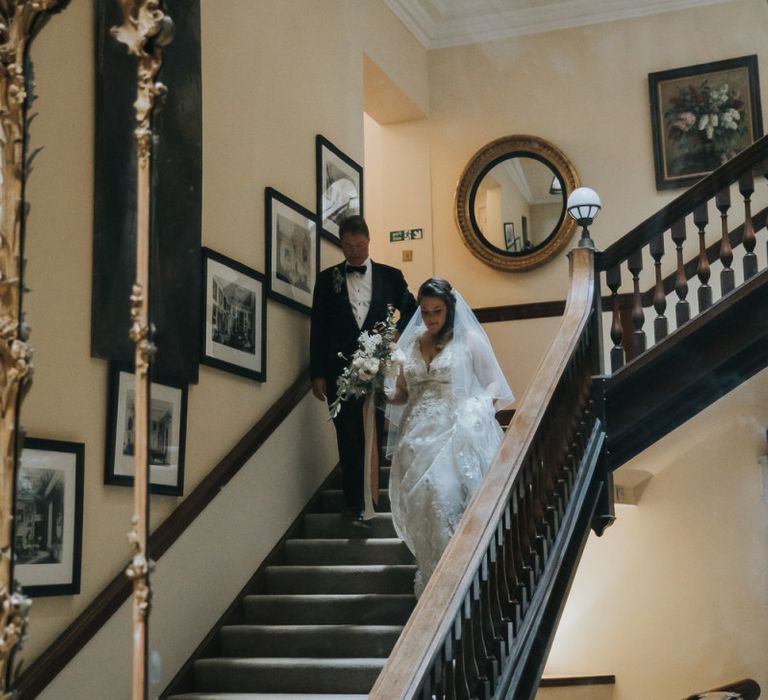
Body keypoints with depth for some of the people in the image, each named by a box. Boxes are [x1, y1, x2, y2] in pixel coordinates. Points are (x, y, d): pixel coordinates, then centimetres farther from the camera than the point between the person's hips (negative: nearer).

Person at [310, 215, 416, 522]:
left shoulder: (390, 276, 6)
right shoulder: (327, 279, 5)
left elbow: (412, 311, 14)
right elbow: (318, 329, 4)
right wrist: (318, 374, -1)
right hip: (340, 370, 0)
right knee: (348, 440, 2)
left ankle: (368, 500, 15)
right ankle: (355, 504, 8)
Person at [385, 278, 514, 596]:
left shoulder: (469, 339, 3)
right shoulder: (411, 343, 14)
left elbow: (493, 382, 5)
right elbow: (401, 394, 17)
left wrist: (479, 406, -13)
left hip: (456, 432, -4)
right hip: (418, 435, 4)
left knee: (445, 495, -17)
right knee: (417, 499, -6)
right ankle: (431, 577, 5)